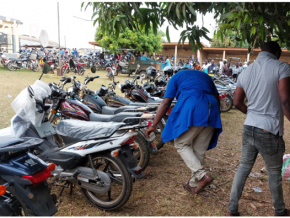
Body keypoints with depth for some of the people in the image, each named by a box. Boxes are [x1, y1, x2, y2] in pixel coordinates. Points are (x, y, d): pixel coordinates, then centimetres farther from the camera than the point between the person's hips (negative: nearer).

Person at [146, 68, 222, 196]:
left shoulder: (176, 77, 18)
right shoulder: (205, 76, 32)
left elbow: (166, 103, 7)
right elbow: (216, 97, 23)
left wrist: (154, 125, 7)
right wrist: (214, 117, 33)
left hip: (191, 110, -5)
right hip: (212, 111, 6)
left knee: (182, 145, 7)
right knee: (199, 150, 12)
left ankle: (202, 175, -10)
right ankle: (193, 184, 20)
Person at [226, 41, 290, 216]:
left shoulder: (245, 72, 8)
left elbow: (237, 103, 15)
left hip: (249, 128, 5)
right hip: (270, 132, -5)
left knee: (243, 168, 17)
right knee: (274, 174, 15)